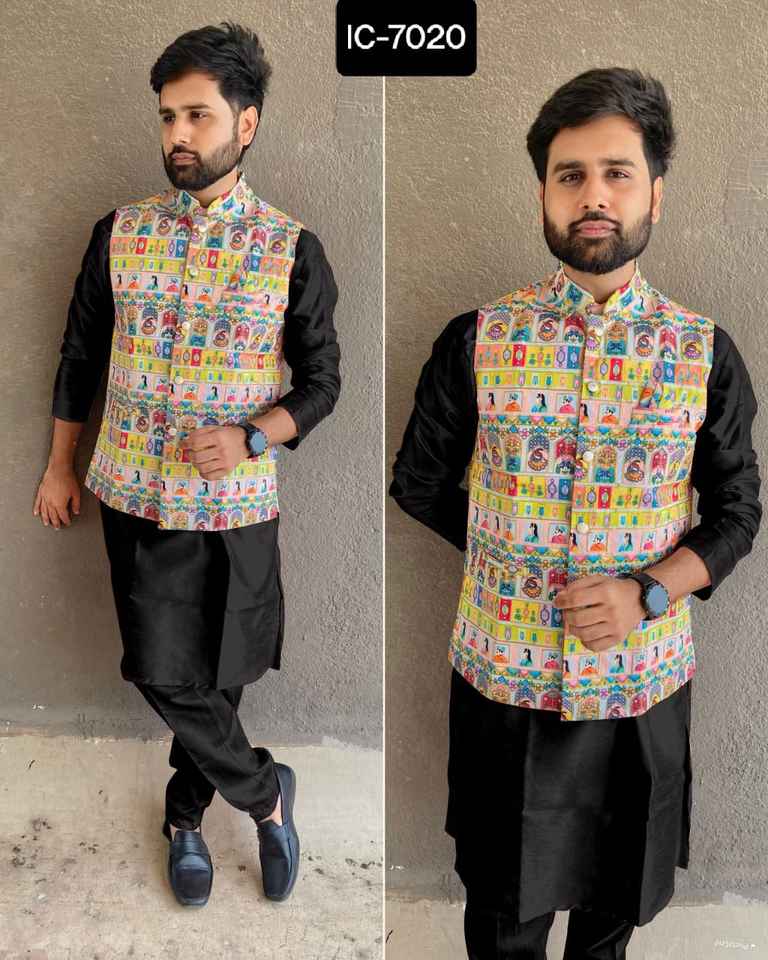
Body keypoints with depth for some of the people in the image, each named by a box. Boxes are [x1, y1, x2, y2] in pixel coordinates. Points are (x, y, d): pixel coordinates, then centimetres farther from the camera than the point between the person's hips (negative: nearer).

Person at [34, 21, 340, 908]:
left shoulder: (292, 250, -6)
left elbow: (319, 382, -1)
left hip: (235, 505, -2)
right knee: (165, 674, 3)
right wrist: (59, 469, 11)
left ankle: (184, 815, 34)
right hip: (135, 497, 2)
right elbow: (80, 358, 10)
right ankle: (263, 791, 26)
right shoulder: (118, 234, 1)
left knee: (215, 678, 9)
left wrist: (249, 438, -18)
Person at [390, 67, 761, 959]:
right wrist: (510, 549, -1)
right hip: (503, 676, -1)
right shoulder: (475, 341, -7)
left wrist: (647, 591, -15)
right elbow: (419, 484, 3)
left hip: (642, 681, 1)